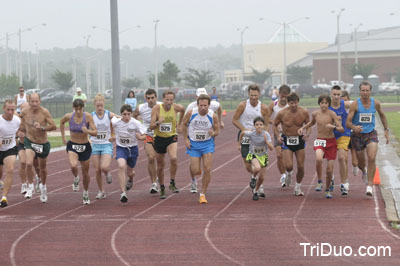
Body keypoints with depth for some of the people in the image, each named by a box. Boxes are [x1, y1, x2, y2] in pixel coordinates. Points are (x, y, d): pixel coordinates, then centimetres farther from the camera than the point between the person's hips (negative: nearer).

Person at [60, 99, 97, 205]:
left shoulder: (88, 116, -14)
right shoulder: (69, 116, -9)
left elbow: (95, 133, -14)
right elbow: (61, 122, 14)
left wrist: (88, 131, -36)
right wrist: (63, 137, 14)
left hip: (85, 146, 0)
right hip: (72, 145, 0)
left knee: (85, 173, 10)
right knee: (73, 166, -29)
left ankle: (86, 194, 34)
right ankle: (76, 178, 6)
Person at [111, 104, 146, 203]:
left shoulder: (136, 123, -15)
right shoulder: (115, 122, -14)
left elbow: (144, 136, -7)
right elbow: (111, 117, 10)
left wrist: (140, 137, -29)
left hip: (133, 148, 1)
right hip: (121, 148, -1)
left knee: (129, 172, 12)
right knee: (121, 166, -27)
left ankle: (130, 179, 54)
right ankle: (123, 193, -28)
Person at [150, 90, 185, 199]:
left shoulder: (176, 107, -9)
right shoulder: (157, 108, -14)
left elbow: (183, 110, 18)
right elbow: (151, 127, -15)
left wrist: (179, 124, 21)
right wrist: (158, 122, -35)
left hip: (172, 137, 0)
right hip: (159, 138, 0)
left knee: (173, 158, -27)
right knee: (160, 166, 9)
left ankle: (172, 183, -10)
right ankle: (162, 188, 29)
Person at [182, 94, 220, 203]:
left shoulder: (213, 116, -15)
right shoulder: (191, 113, -16)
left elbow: (217, 131, -2)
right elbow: (184, 124, 3)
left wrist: (213, 133, -26)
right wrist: (186, 139, -2)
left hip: (207, 143, 0)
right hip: (193, 144, 0)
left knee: (207, 169, -10)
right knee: (196, 170, -4)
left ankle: (202, 194, 6)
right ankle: (193, 180, 37)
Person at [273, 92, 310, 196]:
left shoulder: (304, 112, -8)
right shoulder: (282, 113, -12)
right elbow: (275, 125, 3)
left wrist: (307, 134, -15)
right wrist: (278, 136, -12)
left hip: (300, 140, 2)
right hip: (287, 141, -2)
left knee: (301, 167, 1)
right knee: (289, 166, -16)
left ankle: (298, 188, 21)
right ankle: (289, 173, 23)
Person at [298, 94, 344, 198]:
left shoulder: (332, 114, -9)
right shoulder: (315, 113, 0)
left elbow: (342, 129, -13)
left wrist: (333, 127, -31)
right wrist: (303, 127, 14)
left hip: (331, 142, -1)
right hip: (319, 140, 1)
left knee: (330, 169, 0)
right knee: (319, 159, -32)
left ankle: (328, 189, 25)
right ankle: (319, 181, -11)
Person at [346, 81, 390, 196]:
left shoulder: (375, 103, -4)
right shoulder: (355, 104, -13)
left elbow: (382, 115, 17)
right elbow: (348, 122, -16)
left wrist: (386, 130, 16)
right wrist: (354, 127, -37)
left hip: (371, 134, 1)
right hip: (358, 135, -1)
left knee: (372, 159, -20)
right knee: (361, 163, 13)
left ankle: (369, 186, -16)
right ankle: (364, 170, 52)